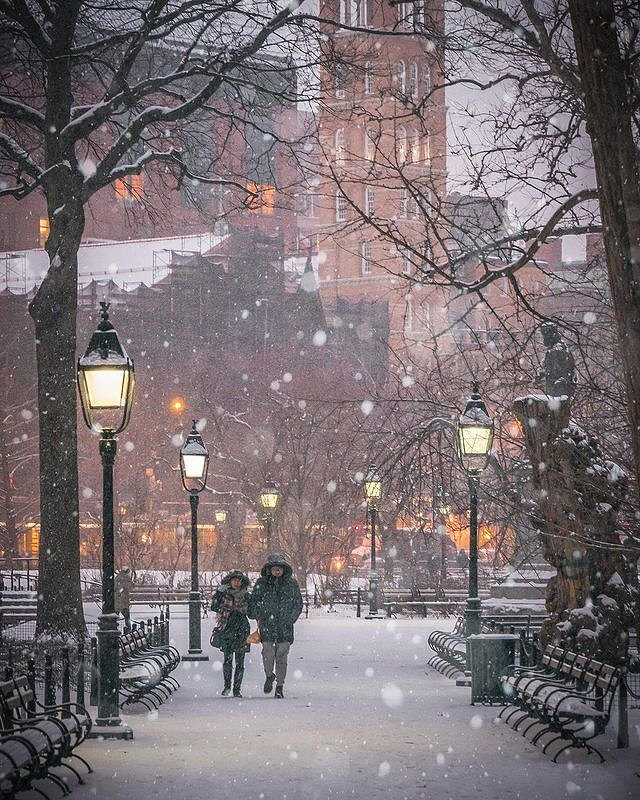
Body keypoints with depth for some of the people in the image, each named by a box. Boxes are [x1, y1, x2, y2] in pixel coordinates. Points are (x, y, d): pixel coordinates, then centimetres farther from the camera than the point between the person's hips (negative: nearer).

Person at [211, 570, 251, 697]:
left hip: (241, 630, 1)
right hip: (227, 629, -1)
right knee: (227, 659, -8)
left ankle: (237, 689, 7)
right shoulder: (224, 593, 4)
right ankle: (227, 686, 12)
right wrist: (218, 593, -9)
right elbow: (214, 607, -2)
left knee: (240, 662, 0)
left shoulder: (246, 596, 8)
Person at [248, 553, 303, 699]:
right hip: (267, 624, 0)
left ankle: (280, 686, 9)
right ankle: (269, 675, 18)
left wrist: (290, 619, 2)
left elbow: (298, 604, 12)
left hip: (285, 626, 0)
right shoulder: (262, 583, 4)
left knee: (282, 655, -1)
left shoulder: (292, 583, 5)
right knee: (268, 652, -10)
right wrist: (257, 617, 2)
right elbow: (253, 601, 13)